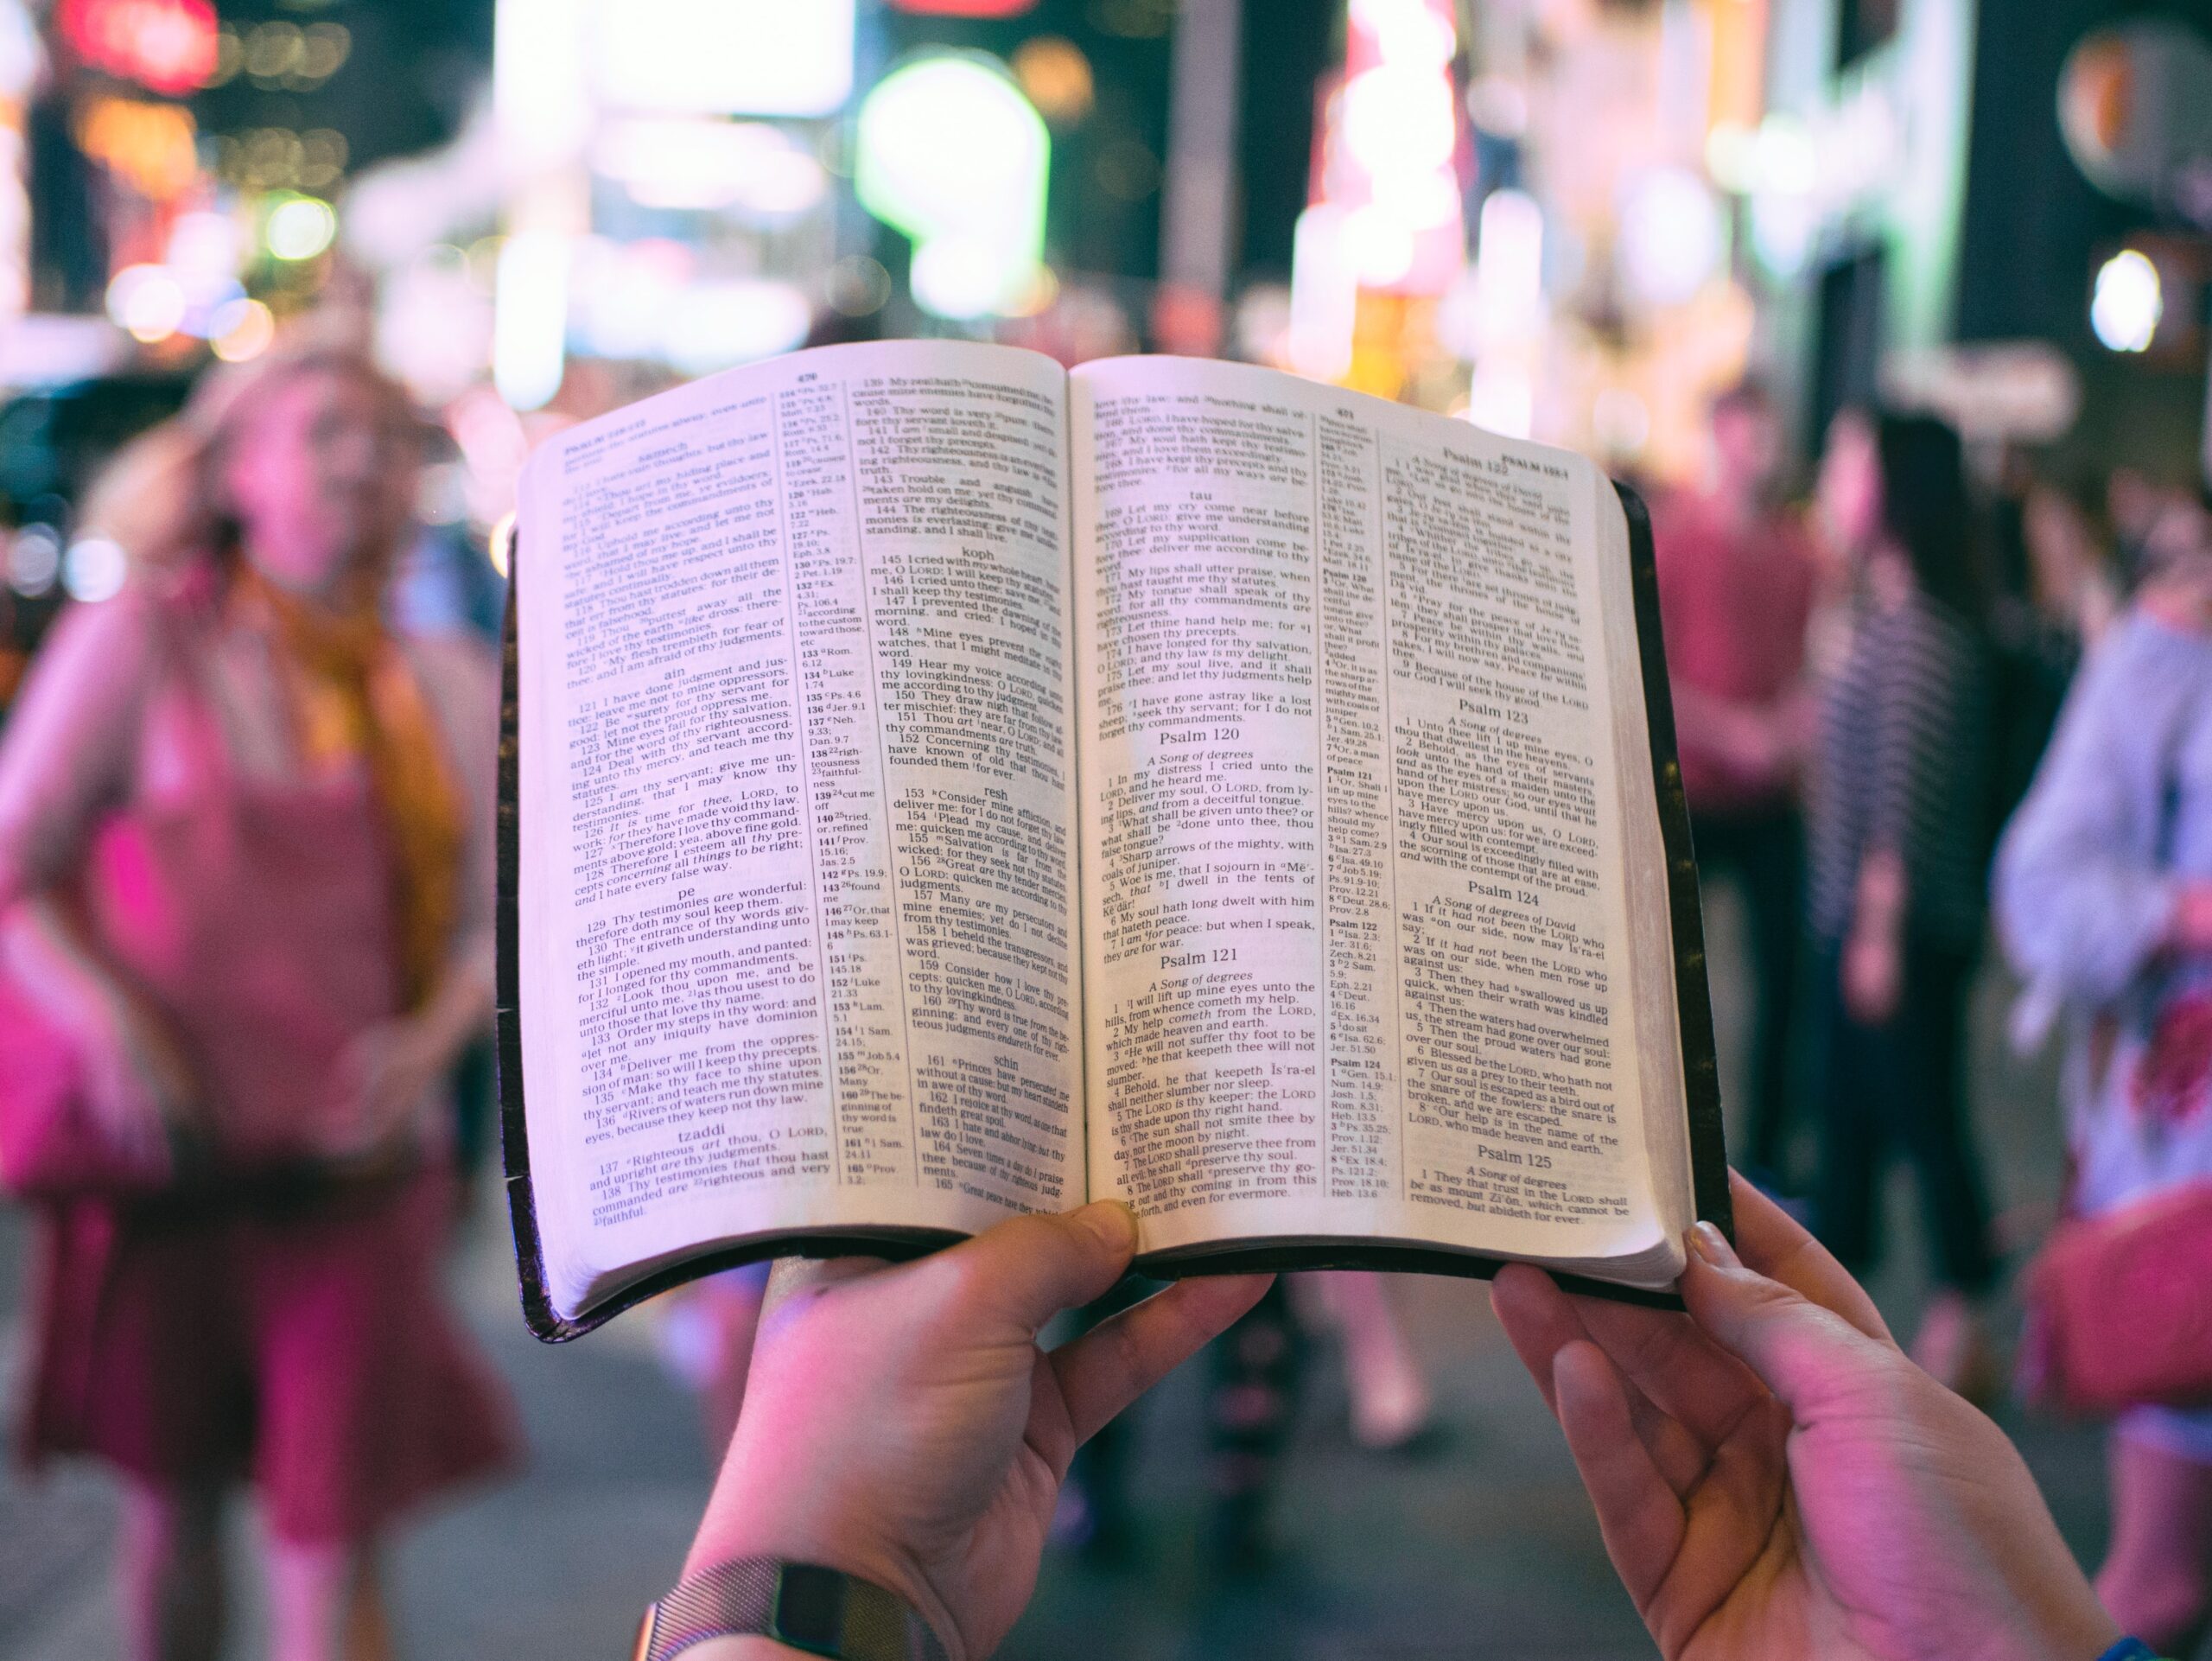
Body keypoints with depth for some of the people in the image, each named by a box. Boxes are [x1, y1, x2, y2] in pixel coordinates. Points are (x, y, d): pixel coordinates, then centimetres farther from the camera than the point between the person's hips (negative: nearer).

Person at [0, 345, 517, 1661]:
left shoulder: (450, 693, 7)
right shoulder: (139, 642, -1)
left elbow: (496, 921, 11)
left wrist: (430, 1040, -8)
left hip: (355, 1161, 1)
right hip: (171, 1152, -1)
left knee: (333, 1542, -3)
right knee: (175, 1504, 13)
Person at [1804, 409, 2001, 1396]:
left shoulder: (1923, 629, -17)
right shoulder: (1884, 615, 12)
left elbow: (1909, 791, -20)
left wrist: (1882, 927, -21)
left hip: (1908, 932, -9)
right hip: (1852, 919, 9)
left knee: (1921, 1114, -1)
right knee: (1849, 1110, 15)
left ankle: (1962, 1332, 10)